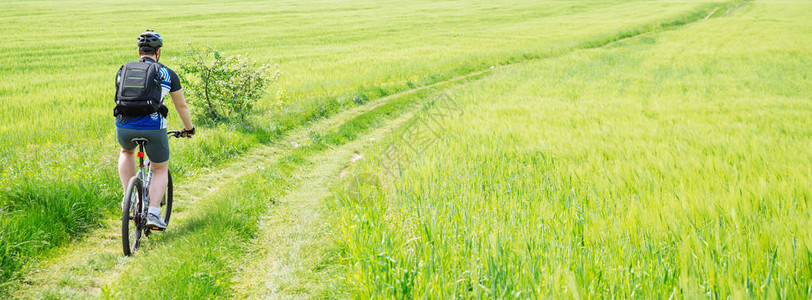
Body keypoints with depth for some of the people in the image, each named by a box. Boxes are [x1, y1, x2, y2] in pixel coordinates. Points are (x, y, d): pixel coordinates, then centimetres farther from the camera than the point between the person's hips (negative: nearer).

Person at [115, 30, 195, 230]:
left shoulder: (123, 71, 17)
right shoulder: (167, 74, 11)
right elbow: (181, 105, 20)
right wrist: (189, 128, 36)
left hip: (125, 127, 2)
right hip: (154, 127, -2)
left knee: (126, 152, 36)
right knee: (160, 170, 19)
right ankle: (153, 212, -1)